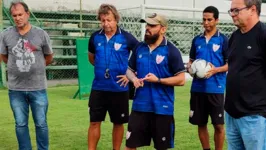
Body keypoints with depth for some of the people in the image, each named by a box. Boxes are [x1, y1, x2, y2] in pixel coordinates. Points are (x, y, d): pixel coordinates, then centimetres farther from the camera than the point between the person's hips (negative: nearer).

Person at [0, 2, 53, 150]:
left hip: (38, 88, -1)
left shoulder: (41, 34, -3)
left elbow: (49, 57, 11)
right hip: (16, 89, 1)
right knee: (20, 124, 11)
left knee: (41, 124, 8)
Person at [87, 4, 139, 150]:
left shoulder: (126, 37, -8)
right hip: (98, 87, 2)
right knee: (94, 121, 5)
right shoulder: (95, 37, 2)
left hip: (119, 88, -2)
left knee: (118, 123, 10)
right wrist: (101, 68, 8)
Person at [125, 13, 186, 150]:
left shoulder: (171, 51, -8)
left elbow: (181, 80, -9)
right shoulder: (139, 48, 7)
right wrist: (134, 79, -5)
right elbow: (130, 70, 17)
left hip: (162, 108, -4)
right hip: (139, 106, 4)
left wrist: (158, 80, -18)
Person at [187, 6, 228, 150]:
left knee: (218, 124, 0)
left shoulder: (223, 39, -1)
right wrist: (190, 67, -5)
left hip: (216, 88, -4)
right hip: (198, 88, 4)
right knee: (201, 123, 11)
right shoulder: (197, 39, 10)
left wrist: (216, 70, -19)